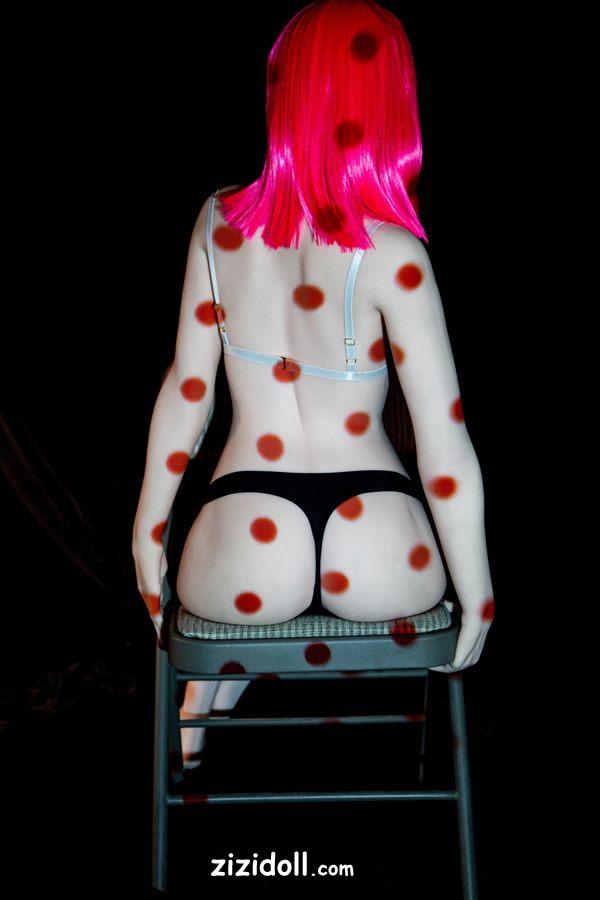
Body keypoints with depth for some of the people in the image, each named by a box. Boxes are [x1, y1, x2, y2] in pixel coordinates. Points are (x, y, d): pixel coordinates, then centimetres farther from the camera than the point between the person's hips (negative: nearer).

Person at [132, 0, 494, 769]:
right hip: (381, 566, -1)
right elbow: (445, 450, -10)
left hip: (245, 560, 2)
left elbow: (186, 391, 3)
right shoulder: (390, 253, -11)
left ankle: (195, 709, 48)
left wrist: (147, 530, 15)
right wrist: (477, 601, 2)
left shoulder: (218, 222, -2)